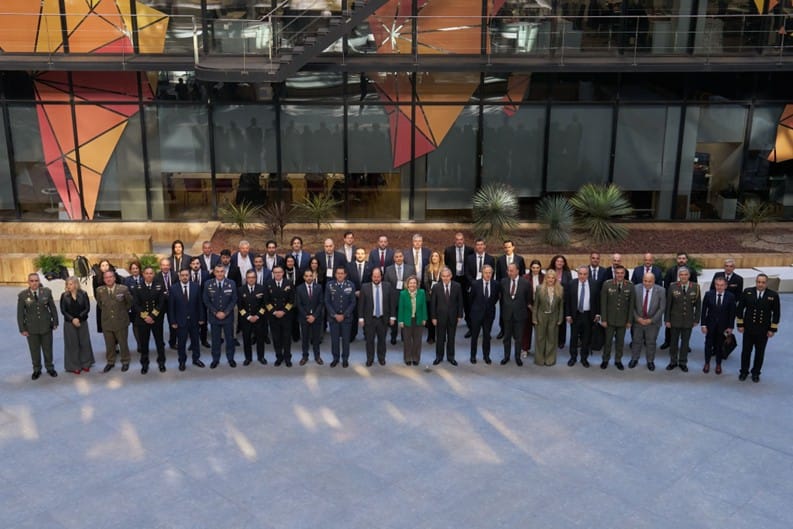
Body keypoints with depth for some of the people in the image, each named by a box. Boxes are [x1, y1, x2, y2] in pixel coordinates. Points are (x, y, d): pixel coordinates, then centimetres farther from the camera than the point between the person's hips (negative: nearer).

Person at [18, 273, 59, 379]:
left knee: (48, 348, 14)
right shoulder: (23, 295, -9)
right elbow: (20, 314, -4)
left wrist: (55, 322, 2)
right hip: (31, 328, -1)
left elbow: (53, 308, 1)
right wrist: (22, 329, -5)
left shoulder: (47, 292, -7)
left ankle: (50, 368, 31)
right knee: (34, 350, 11)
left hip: (46, 326, 1)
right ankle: (37, 370, 27)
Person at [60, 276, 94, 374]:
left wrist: (78, 318, -17)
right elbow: (63, 310, -4)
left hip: (82, 322, 1)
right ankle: (74, 366, 11)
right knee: (72, 344, 4)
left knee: (84, 343, 6)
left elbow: (87, 308, -5)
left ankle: (85, 363, 18)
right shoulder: (64, 295, -4)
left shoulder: (83, 294, -4)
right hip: (69, 323, -1)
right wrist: (72, 319, -16)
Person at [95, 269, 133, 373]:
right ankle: (110, 362, 30)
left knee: (123, 344, 11)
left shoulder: (123, 289, -13)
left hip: (121, 322, -2)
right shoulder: (99, 290, -5)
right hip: (106, 322, 2)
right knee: (109, 345, 13)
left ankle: (125, 362, 27)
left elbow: (130, 302, 2)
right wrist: (106, 311, 12)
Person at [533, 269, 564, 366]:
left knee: (552, 338, 10)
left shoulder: (560, 290, -4)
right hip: (541, 316, -1)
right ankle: (540, 359, 22)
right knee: (540, 338, 9)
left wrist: (560, 319, 0)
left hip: (553, 317, 1)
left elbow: (561, 305, 1)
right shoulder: (539, 288, -7)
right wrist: (534, 318, -4)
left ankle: (550, 359, 24)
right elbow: (535, 304, -3)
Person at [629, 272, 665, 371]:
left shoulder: (661, 291, -13)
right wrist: (638, 318, -13)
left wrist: (651, 320, -13)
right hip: (638, 321, 1)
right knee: (636, 341, 15)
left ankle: (650, 361, 29)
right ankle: (634, 359, 33)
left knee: (651, 342, 12)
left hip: (653, 322, -1)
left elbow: (662, 308, -10)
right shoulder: (636, 288, -12)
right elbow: (632, 306, -5)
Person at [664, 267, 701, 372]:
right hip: (675, 319, 0)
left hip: (688, 320, 0)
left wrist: (696, 319, 0)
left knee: (685, 342, 11)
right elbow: (668, 304, -4)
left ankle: (683, 363, 24)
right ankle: (673, 362, 25)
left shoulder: (695, 287, -6)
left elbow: (698, 305, 1)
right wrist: (667, 320, -4)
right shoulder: (673, 287, -8)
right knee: (673, 341, 11)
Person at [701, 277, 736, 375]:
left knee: (720, 345, 11)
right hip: (710, 324, 1)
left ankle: (718, 364, 27)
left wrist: (730, 327, -5)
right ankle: (707, 363, 28)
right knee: (708, 344, 11)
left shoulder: (730, 296, -10)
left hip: (723, 325, 0)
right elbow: (704, 310, -5)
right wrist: (703, 324, -7)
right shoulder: (708, 294, -8)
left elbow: (732, 313, -5)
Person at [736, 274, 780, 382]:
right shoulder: (747, 292, -6)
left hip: (763, 330, 0)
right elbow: (740, 309, 1)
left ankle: (756, 373, 27)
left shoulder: (773, 295, -8)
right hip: (748, 328, 1)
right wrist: (740, 324, -1)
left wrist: (773, 329, -3)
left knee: (760, 353, 11)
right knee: (746, 351, 11)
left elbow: (776, 313, -2)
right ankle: (744, 371, 27)